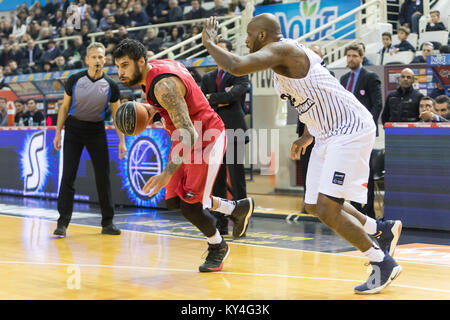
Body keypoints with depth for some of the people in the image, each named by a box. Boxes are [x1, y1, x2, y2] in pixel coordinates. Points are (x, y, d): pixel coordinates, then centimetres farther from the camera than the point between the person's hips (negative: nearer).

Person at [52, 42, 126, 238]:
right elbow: (65, 107, 2)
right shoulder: (75, 80, -7)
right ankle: (62, 223, -3)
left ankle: (107, 223, 11)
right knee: (68, 176, -7)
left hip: (96, 131, 1)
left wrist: (122, 141, -3)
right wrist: (58, 132, -3)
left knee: (103, 177, 0)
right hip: (74, 128, -1)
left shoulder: (110, 86, -6)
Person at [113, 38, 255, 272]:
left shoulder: (163, 85, -30)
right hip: (186, 138, 10)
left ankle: (218, 247, 18)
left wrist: (167, 173, -42)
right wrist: (152, 109, 0)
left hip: (207, 139, -10)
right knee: (174, 201, 8)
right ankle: (236, 209, 27)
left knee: (190, 205, -11)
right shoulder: (151, 69, -1)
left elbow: (190, 135, -36)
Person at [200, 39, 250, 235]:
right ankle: (221, 223, 13)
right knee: (217, 181, 7)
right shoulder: (208, 78, 18)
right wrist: (220, 102, -8)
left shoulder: (240, 75, 2)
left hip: (233, 133, -5)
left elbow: (233, 94, -16)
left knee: (236, 179, -4)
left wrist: (212, 98, -5)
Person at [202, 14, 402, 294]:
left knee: (327, 209, -15)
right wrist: (307, 136, 23)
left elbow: (237, 67, -32)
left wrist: (209, 43, -14)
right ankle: (382, 230, 31)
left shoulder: (281, 49, -17)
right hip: (329, 134, 11)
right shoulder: (289, 54, 14)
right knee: (315, 206, 15)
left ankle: (383, 263, 0)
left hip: (351, 130, -11)